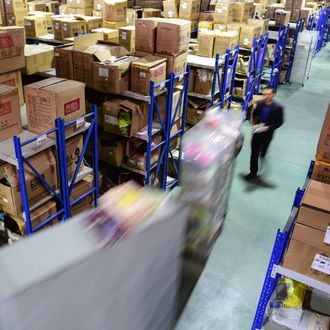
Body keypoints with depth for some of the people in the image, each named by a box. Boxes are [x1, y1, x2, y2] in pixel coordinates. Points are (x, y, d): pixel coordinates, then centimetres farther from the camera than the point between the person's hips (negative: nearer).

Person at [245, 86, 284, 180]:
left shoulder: (278, 108, -18)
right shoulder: (259, 103, -9)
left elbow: (279, 122, -10)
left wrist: (268, 128, -21)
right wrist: (254, 124, -10)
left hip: (267, 134, -2)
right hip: (257, 132, 2)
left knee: (262, 153, 18)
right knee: (254, 152, 5)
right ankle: (253, 171, 20)